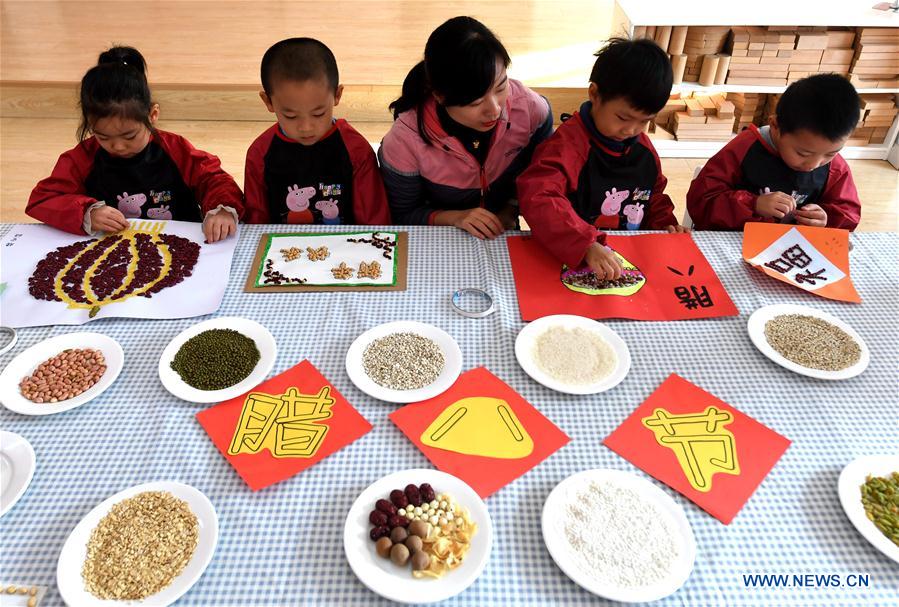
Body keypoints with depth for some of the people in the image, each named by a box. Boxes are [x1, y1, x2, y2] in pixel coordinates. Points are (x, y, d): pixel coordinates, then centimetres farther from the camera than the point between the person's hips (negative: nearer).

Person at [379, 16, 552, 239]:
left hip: (503, 238, 3)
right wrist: (454, 218, -23)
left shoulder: (532, 110, -18)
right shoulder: (405, 140, -24)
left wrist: (509, 212, -11)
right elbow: (403, 216, -9)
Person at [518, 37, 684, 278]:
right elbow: (538, 199, -31)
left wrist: (664, 222, 5)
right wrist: (587, 245, -41)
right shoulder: (570, 142, -16)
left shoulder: (643, 146, 8)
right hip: (573, 259, -5)